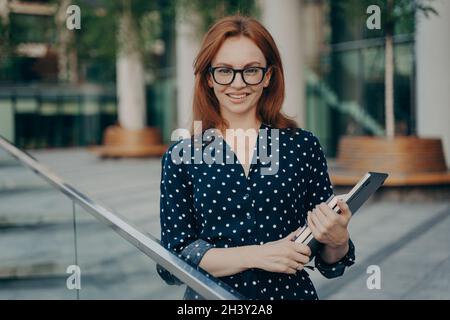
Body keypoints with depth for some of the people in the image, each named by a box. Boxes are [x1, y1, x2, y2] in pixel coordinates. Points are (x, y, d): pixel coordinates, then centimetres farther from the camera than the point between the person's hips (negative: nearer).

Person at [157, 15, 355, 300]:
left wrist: (337, 241, -15)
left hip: (292, 291, 1)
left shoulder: (304, 147, 0)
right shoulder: (181, 157, 0)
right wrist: (257, 255, -14)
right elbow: (171, 261, -4)